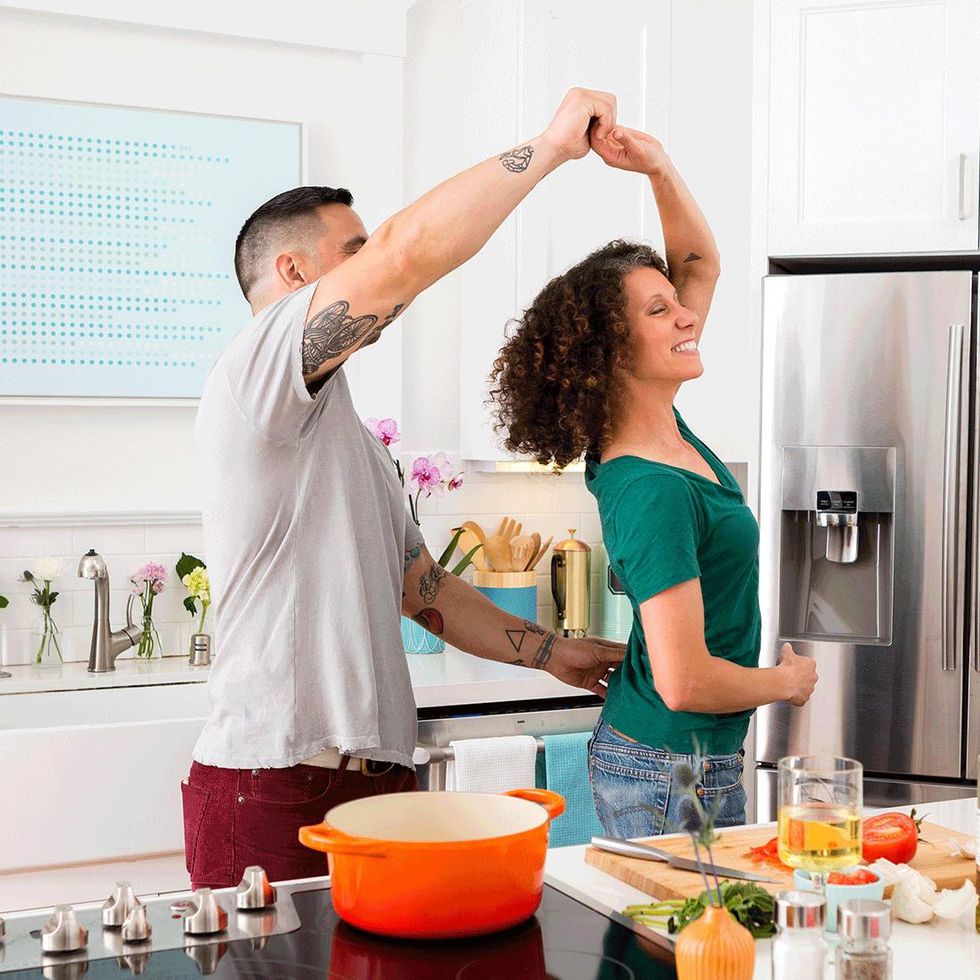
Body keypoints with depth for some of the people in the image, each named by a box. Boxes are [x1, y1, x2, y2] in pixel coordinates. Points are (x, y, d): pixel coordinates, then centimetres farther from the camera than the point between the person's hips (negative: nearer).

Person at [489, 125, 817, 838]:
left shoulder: (662, 426, 1)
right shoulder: (651, 491, -26)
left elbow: (702, 262, 11)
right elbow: (683, 682, -28)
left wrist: (658, 166, -5)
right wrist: (791, 681, -10)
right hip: (673, 776, -9)